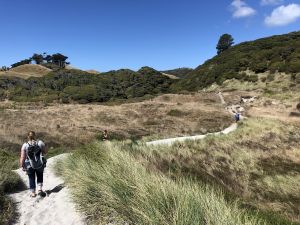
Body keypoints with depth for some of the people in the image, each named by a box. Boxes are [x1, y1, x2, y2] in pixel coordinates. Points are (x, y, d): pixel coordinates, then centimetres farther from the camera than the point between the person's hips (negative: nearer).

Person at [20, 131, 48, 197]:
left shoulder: (25, 145, -12)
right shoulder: (40, 143, -11)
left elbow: (22, 157, -11)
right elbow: (45, 152, -1)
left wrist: (22, 165, 1)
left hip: (30, 165, 0)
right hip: (40, 164, 0)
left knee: (31, 178, 18)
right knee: (40, 177, 24)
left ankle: (33, 193, 29)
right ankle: (40, 189, 14)